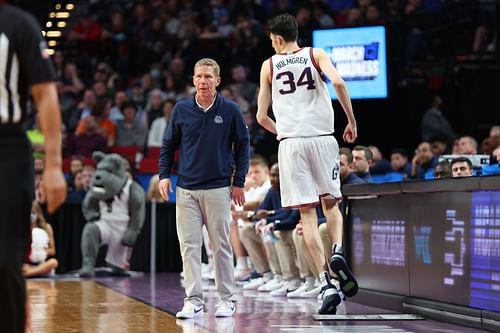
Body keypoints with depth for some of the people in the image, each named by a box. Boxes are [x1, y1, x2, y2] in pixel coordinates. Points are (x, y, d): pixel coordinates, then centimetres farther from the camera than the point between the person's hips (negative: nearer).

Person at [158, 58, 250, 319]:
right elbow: (168, 145, 12)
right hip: (186, 189, 2)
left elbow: (242, 146, 5)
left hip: (218, 188, -2)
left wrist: (239, 182, 1)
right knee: (188, 246, -2)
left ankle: (226, 299, 12)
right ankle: (193, 300, 2)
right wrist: (164, 175, 2)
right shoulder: (181, 109, 4)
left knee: (221, 246, 3)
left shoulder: (230, 110, -1)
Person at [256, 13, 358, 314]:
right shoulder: (316, 55, 9)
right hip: (323, 138, 0)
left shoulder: (269, 65, 12)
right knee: (331, 204, 18)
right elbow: (338, 82, -11)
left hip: (291, 142, 0)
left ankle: (326, 285, -10)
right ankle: (337, 251, -11)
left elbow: (261, 117, 12)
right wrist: (352, 122, -2)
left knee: (307, 214, 1)